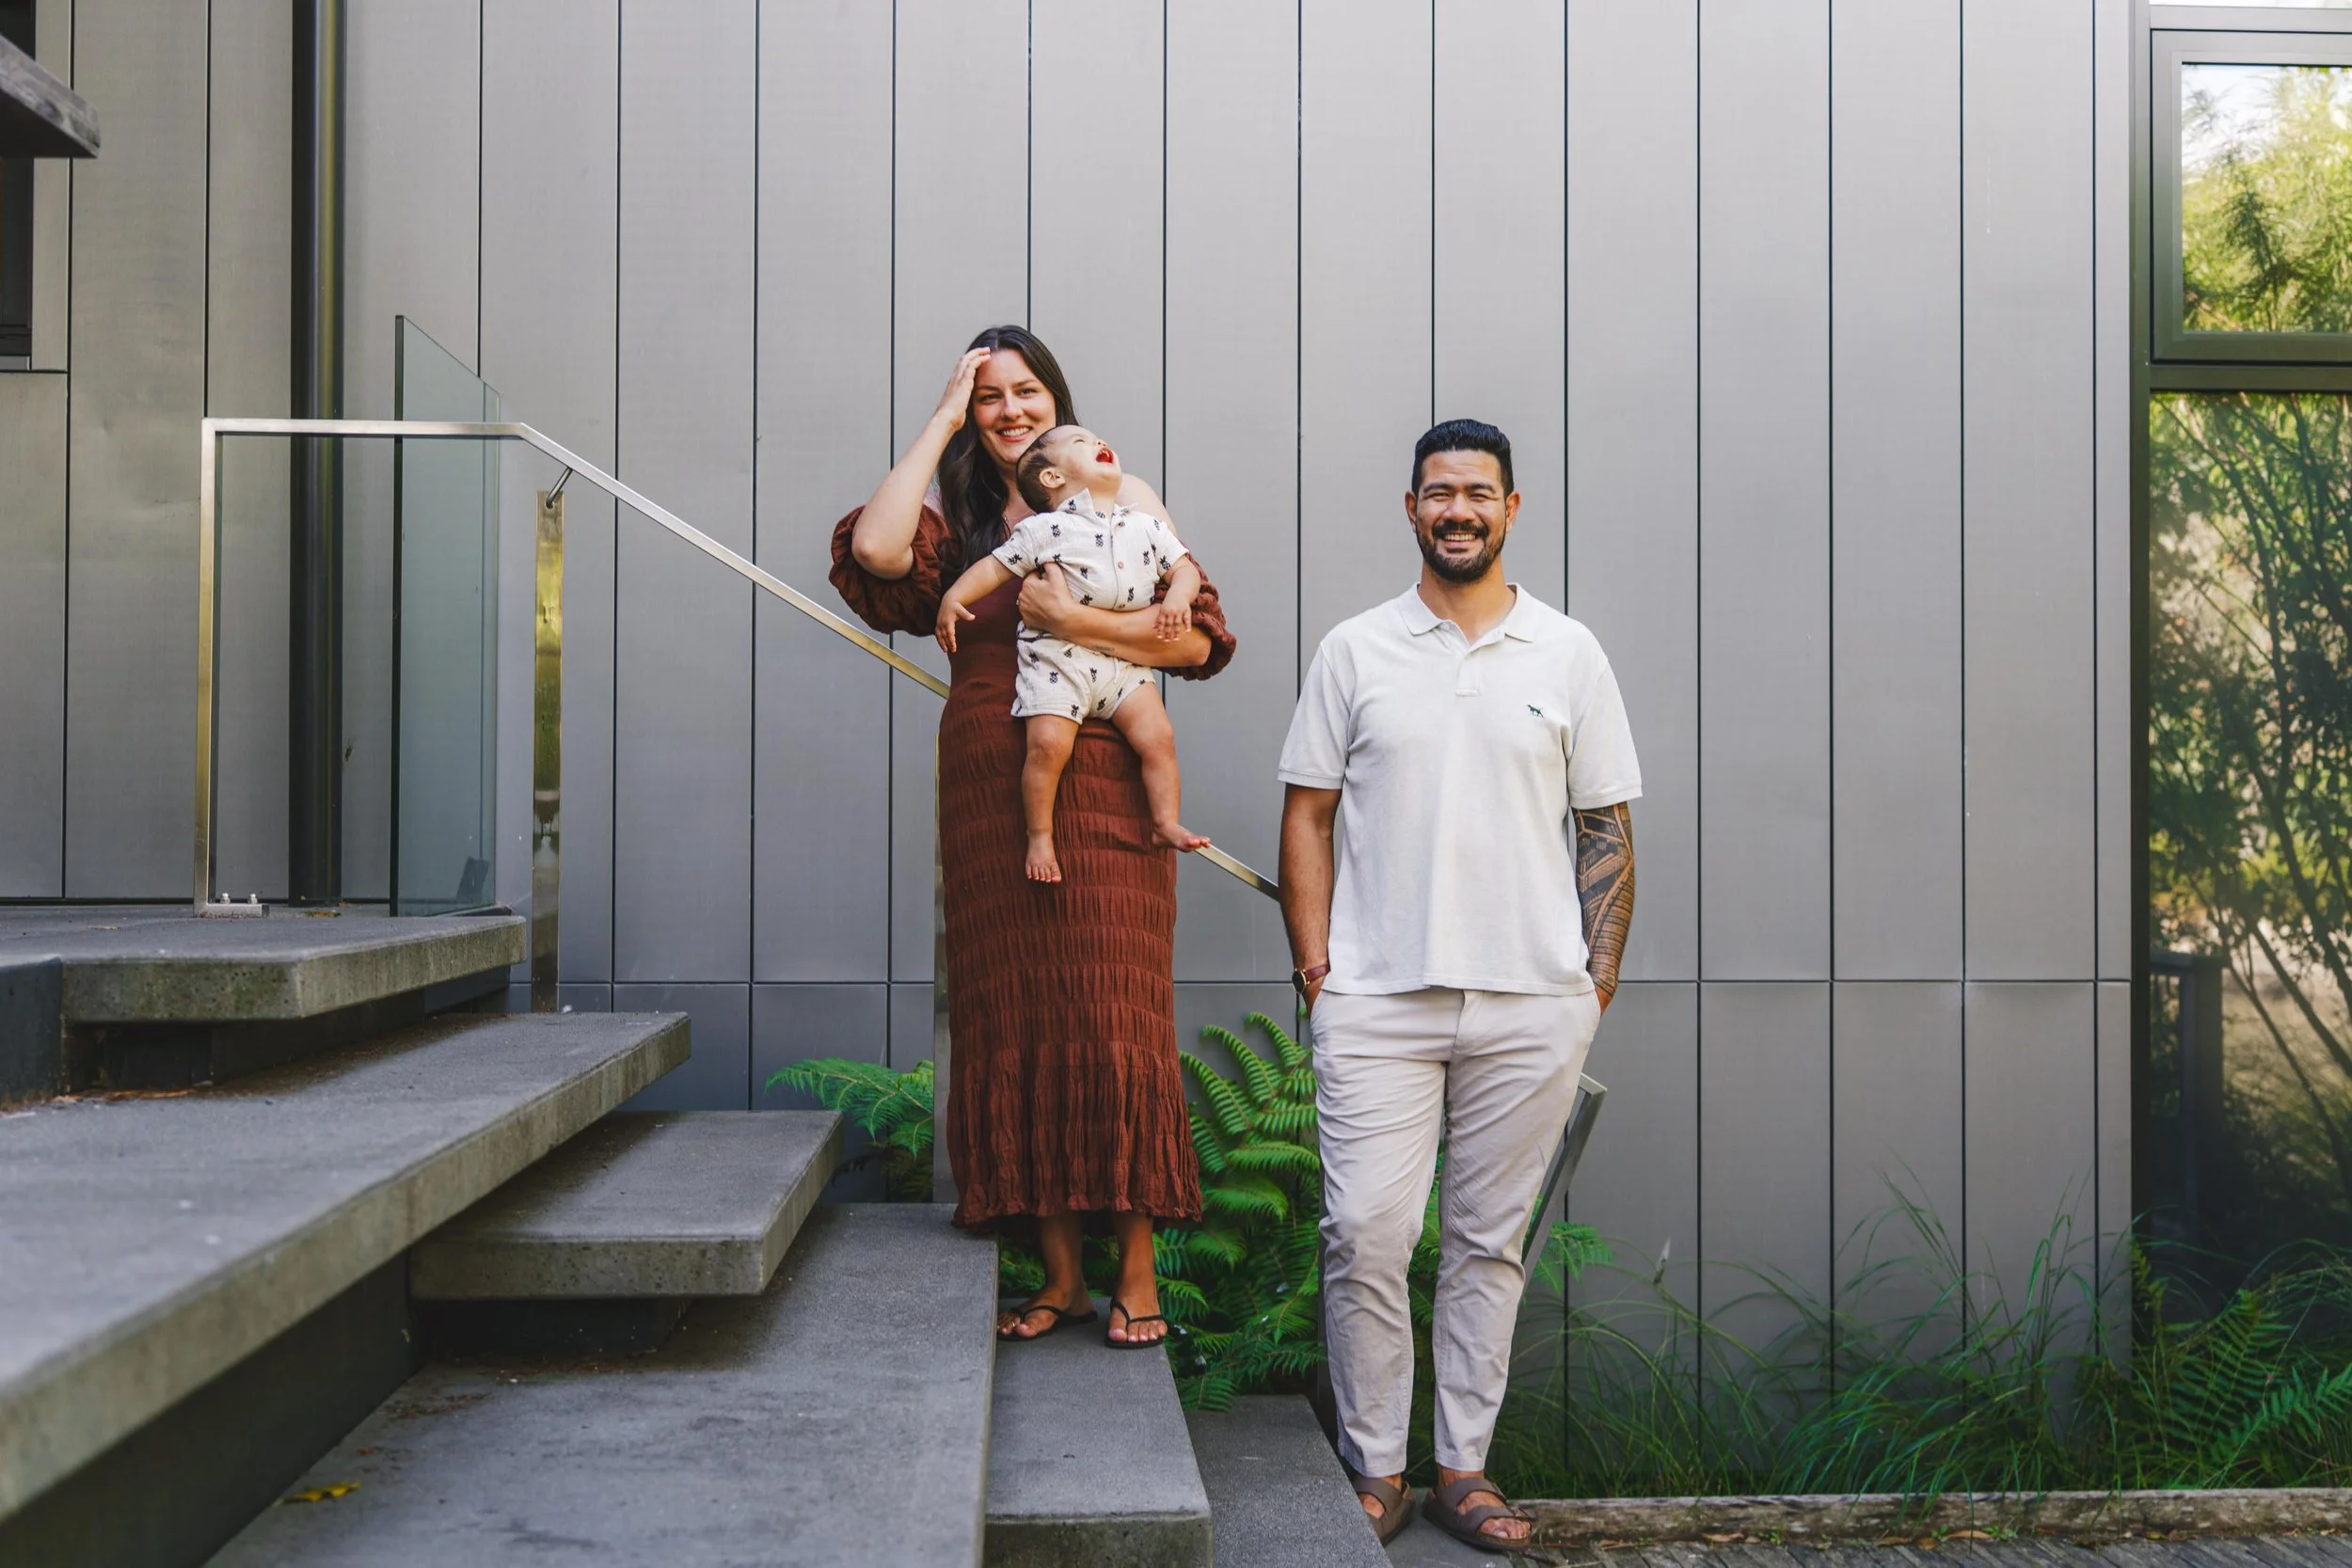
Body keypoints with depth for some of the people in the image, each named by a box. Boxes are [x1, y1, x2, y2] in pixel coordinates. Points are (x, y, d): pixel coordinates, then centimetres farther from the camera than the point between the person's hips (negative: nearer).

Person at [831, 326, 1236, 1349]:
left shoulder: (1121, 500, 9)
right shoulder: (955, 517, 14)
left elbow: (1197, 637, -1)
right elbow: (873, 548, -11)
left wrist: (1073, 620, -12)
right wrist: (941, 420, -2)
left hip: (1101, 787, -2)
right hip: (988, 793, 3)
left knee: (1113, 1016, -6)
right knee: (1017, 1022, 3)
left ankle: (1137, 1271, 5)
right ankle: (1059, 1273, 13)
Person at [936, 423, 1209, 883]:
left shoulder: (1147, 527, 14)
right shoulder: (1044, 529, 1)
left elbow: (1183, 567, 14)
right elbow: (994, 567, 2)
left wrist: (1178, 598, -6)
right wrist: (953, 597, -10)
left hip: (1124, 661, 4)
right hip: (1057, 658, -4)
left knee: (1158, 736, -9)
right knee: (1048, 743, -17)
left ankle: (1166, 822, 3)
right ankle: (1040, 836, -3)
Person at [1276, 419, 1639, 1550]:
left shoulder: (1568, 654, 7)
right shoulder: (1355, 651, 6)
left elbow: (1606, 828, 9)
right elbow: (1307, 814, 7)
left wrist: (1597, 981, 2)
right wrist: (1312, 961, -1)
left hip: (1530, 1003, 1)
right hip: (1377, 1000, 0)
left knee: (1488, 1241, 8)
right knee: (1364, 1234, -5)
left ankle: (1463, 1467, 21)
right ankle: (1374, 1469, 11)